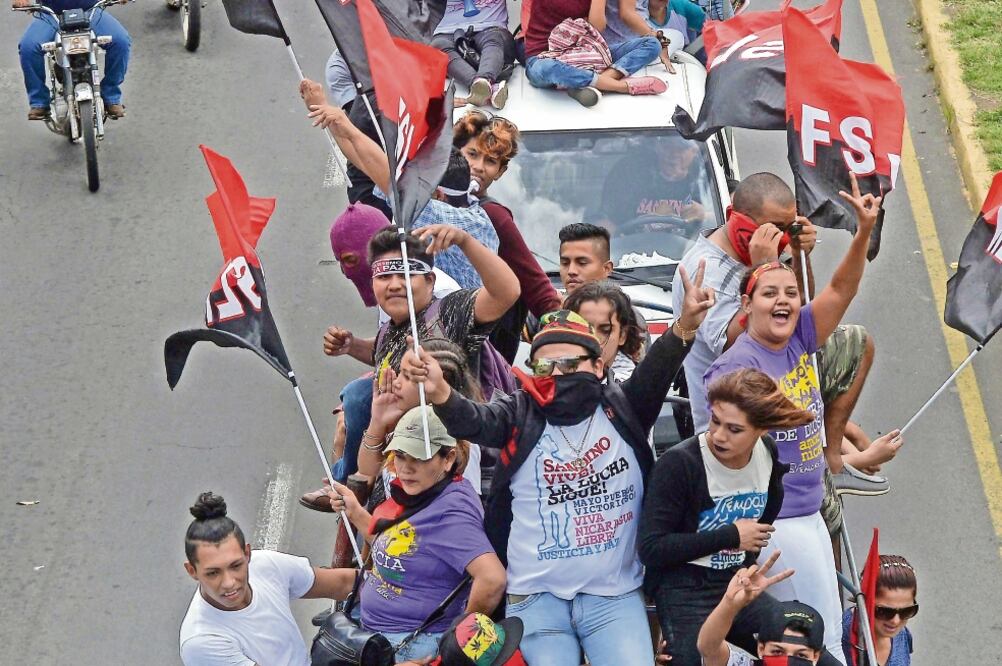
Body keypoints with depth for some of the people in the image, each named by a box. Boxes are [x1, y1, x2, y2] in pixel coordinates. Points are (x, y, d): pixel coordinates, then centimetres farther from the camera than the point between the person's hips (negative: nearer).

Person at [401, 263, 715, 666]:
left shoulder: (622, 409, 2)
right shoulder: (521, 415, 0)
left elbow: (655, 372, -15)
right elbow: (473, 421, -17)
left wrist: (685, 325, -34)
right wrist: (439, 394, -40)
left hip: (615, 595, 0)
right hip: (536, 598, 0)